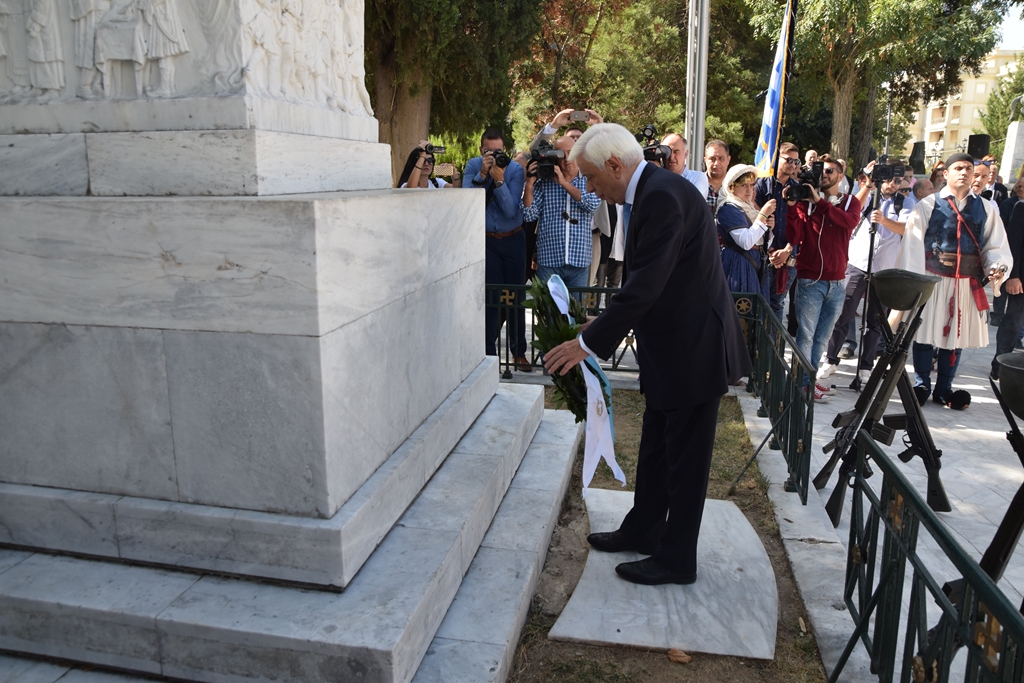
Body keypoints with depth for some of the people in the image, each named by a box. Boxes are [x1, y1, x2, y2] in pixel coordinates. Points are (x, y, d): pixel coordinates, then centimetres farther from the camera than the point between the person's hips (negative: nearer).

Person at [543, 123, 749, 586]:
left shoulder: (663, 196, -22)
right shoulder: (648, 193, 9)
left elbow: (646, 285, -27)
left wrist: (590, 343, -22)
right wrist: (606, 323, 7)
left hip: (693, 348, -10)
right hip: (670, 345, 10)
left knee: (685, 457, 5)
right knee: (656, 448, 21)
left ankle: (677, 559, 21)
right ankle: (643, 530, 38)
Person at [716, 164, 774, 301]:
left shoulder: (748, 207, 14)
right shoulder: (728, 208, -12)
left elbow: (763, 241, 22)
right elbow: (746, 242, -23)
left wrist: (768, 225, 1)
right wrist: (763, 215, -20)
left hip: (756, 266, 9)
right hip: (738, 266, -9)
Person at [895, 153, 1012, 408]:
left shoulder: (985, 209, 10)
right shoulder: (928, 205, 0)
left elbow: (996, 245, 7)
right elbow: (912, 244, -6)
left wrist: (997, 265, -14)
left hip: (967, 284, 3)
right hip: (932, 280, -3)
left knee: (956, 336, 10)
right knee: (925, 333, 2)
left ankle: (944, 389, 22)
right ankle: (921, 385, 17)